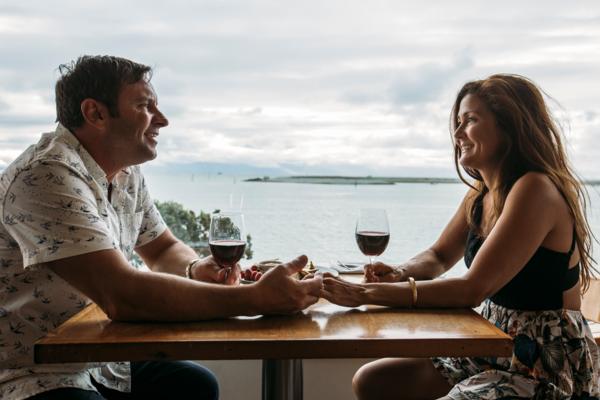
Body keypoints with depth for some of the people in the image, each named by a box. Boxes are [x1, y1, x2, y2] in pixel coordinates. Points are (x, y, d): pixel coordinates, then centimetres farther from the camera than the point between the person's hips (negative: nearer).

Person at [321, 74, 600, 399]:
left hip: (548, 364, -8)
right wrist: (399, 274, -9)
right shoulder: (480, 194, 5)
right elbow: (438, 256, 15)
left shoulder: (535, 190, -21)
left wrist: (367, 293, -25)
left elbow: (474, 289, -25)